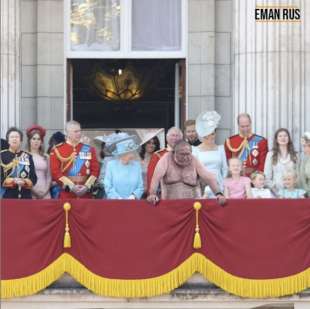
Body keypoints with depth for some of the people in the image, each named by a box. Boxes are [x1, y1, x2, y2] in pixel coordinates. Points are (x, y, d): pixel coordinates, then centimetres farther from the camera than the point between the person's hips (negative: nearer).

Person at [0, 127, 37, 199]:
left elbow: (33, 178, 7)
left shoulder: (28, 157, 11)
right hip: (7, 196, -3)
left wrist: (24, 182, -13)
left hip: (26, 196, 3)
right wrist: (13, 181, -17)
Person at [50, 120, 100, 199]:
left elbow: (95, 170, 7)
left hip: (86, 194, 3)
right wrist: (71, 186, -14)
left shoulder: (89, 150, 10)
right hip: (66, 195, -3)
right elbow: (55, 172, -6)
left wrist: (87, 186, -8)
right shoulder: (57, 151, 1)